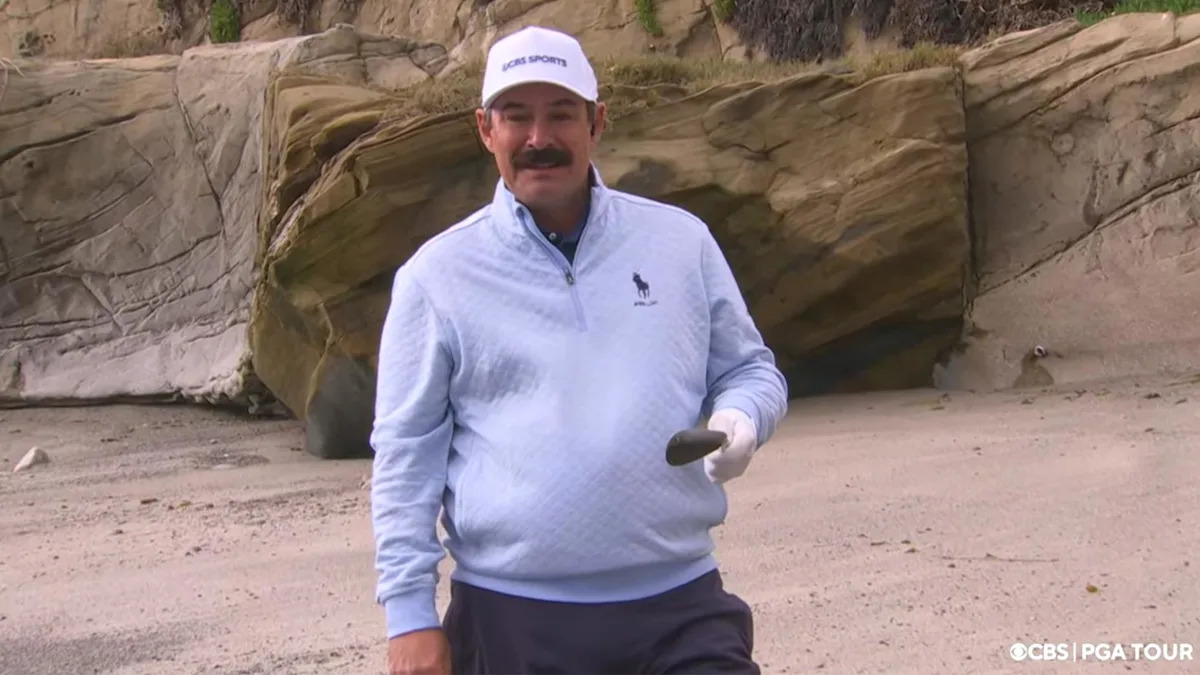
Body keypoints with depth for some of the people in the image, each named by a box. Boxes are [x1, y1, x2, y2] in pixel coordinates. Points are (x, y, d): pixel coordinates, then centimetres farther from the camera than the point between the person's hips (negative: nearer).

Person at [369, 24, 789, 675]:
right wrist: (410, 613, -4)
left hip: (679, 607, 1)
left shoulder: (681, 240, 6)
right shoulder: (437, 274, 1)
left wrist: (740, 419, -9)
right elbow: (406, 453, 1)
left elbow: (750, 369, 15)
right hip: (509, 618, -1)